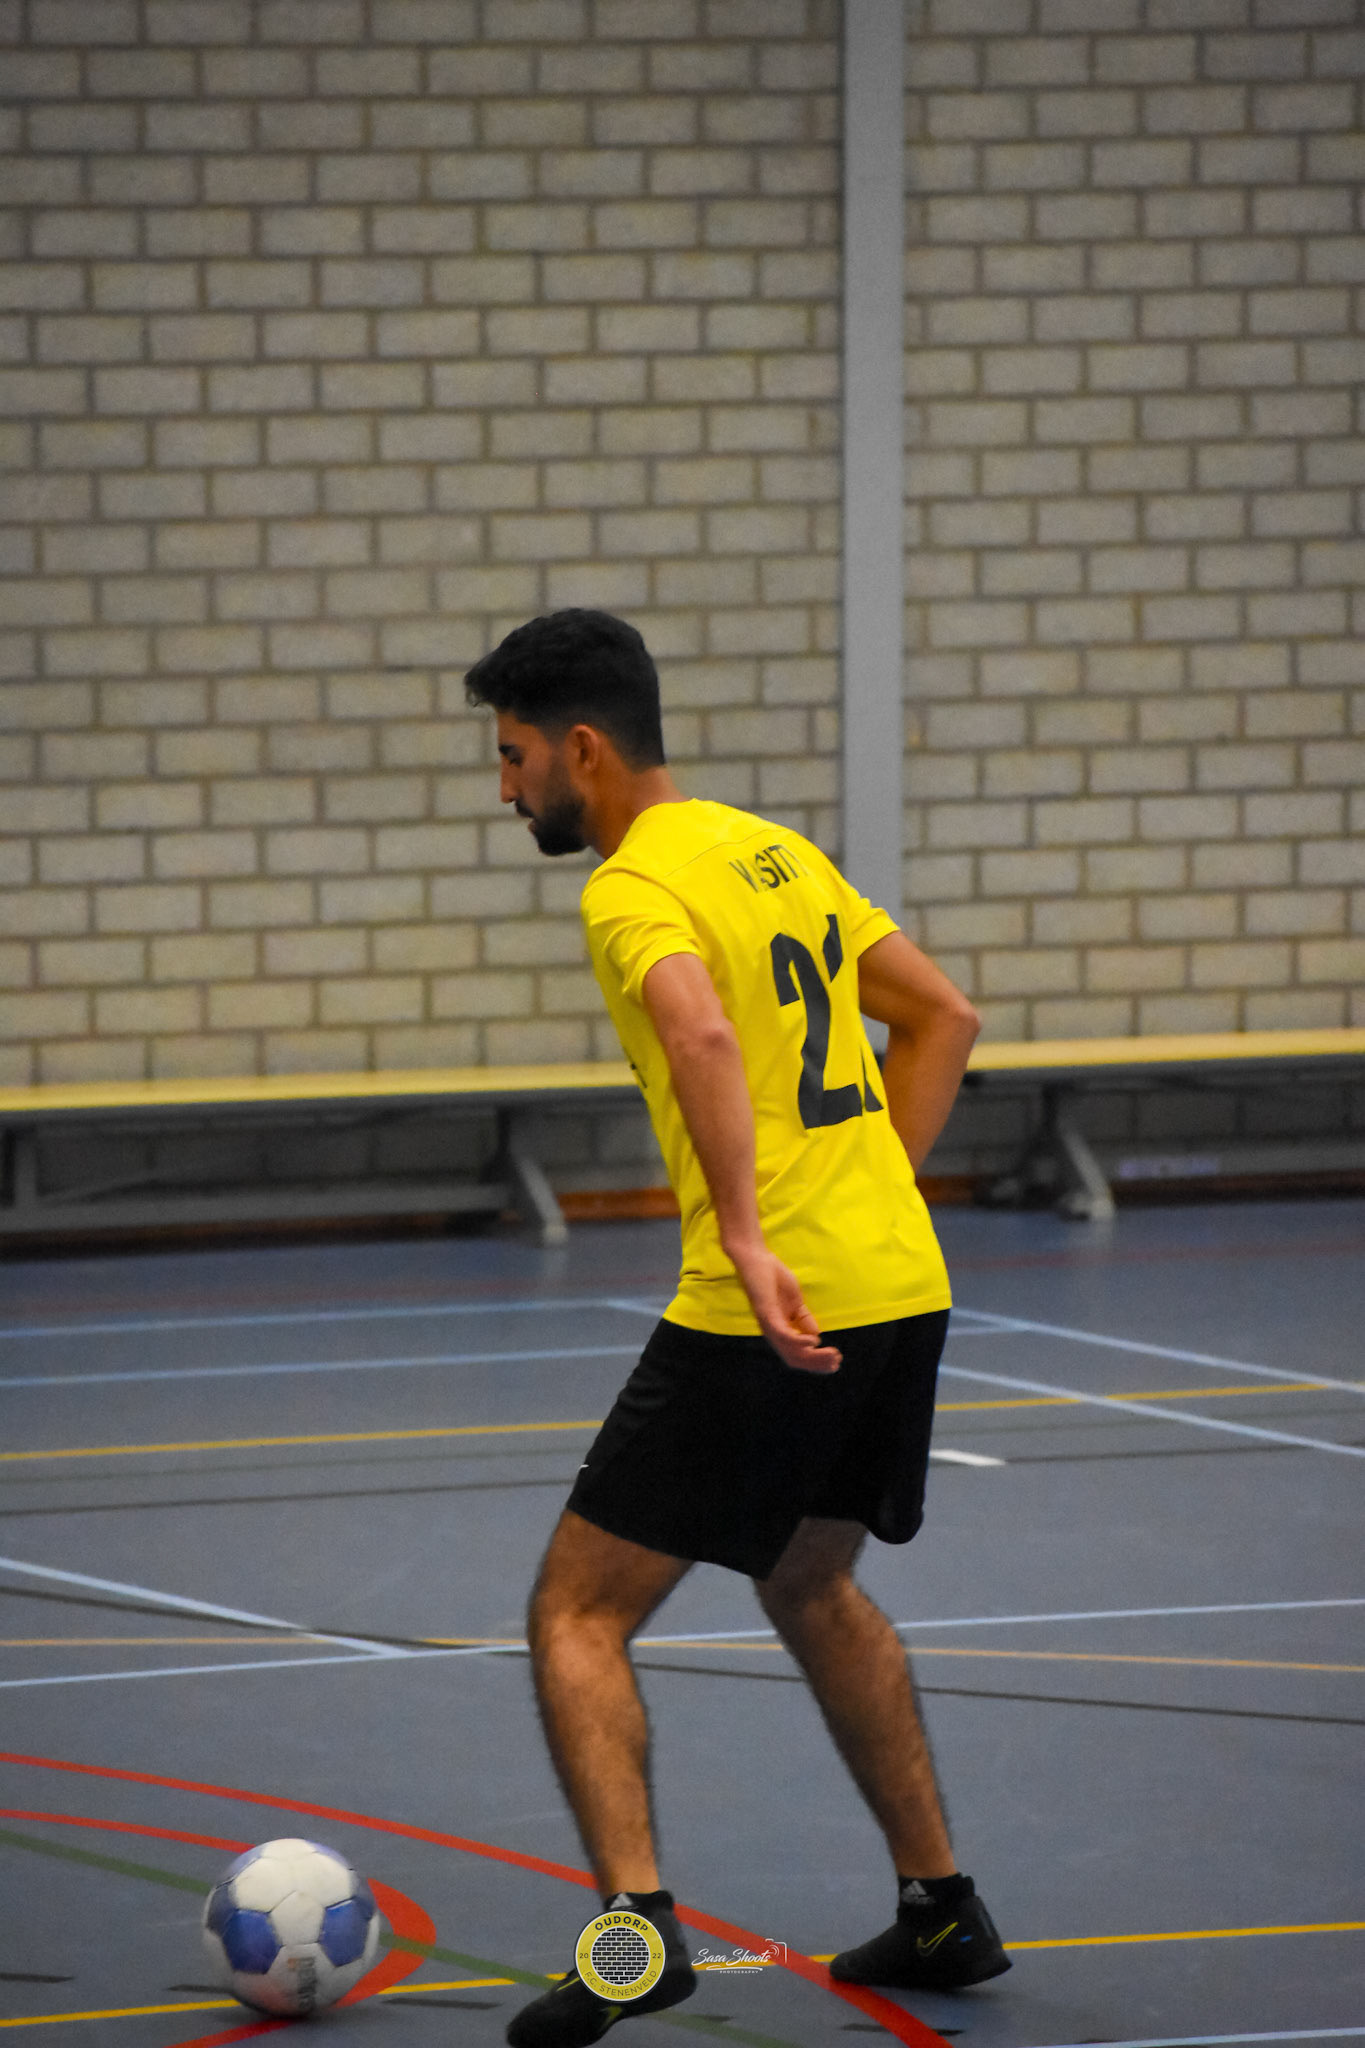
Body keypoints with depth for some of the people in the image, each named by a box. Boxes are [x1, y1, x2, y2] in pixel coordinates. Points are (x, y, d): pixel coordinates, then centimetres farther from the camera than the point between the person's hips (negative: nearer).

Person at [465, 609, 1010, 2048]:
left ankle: (634, 1924, -16)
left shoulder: (635, 890, -10)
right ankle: (940, 1910, 29)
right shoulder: (774, 851, 17)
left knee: (578, 1614, -1)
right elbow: (943, 1016, 22)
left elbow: (704, 1035, -30)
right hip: (899, 1284, 9)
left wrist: (749, 1241, -35)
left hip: (764, 1316, -9)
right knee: (811, 1590, 28)